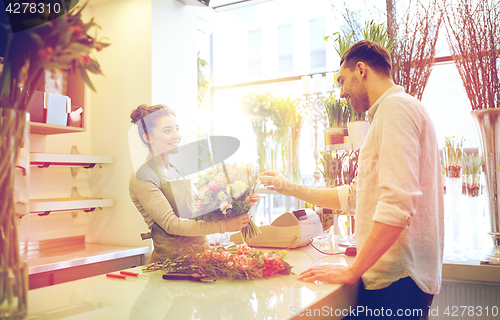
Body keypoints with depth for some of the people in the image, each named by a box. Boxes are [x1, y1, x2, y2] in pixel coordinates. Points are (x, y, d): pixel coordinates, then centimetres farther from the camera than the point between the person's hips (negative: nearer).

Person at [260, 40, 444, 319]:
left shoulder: (396, 107, -12)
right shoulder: (388, 113, 21)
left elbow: (398, 204, -24)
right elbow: (352, 196, 22)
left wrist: (352, 271, -18)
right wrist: (291, 188, 21)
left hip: (397, 279, -9)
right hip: (396, 273, 9)